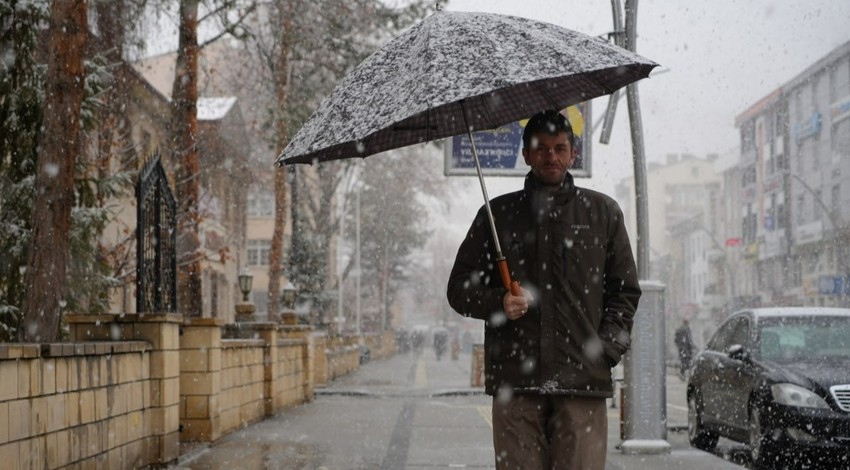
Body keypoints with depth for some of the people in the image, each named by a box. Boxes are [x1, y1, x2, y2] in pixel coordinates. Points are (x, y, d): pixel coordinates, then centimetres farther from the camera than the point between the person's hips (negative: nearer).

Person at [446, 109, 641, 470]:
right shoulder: (498, 214, 14)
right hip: (514, 380, 1)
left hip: (583, 383, 0)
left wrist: (608, 349, 1)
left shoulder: (602, 211, 14)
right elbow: (460, 288, 15)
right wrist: (497, 303, -6)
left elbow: (625, 291, 15)